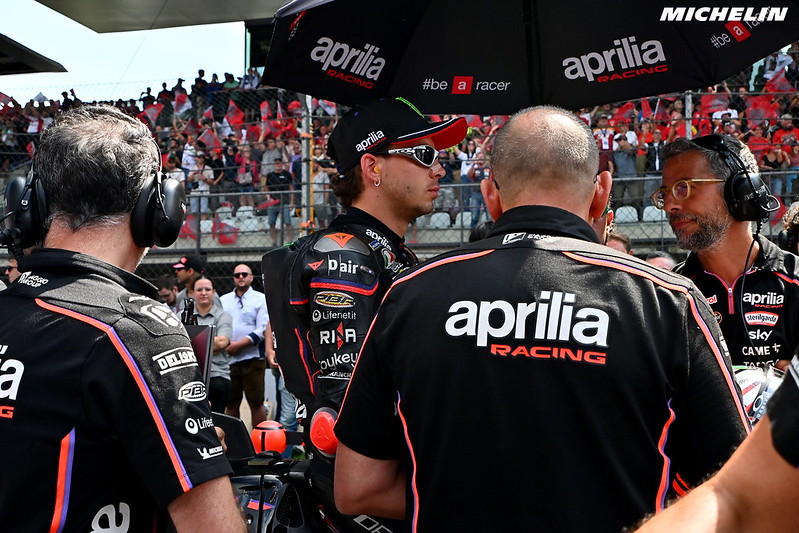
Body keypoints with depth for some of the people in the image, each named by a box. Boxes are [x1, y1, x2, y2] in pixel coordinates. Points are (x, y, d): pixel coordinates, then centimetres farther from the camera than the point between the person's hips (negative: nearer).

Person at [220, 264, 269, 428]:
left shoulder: (261, 299, 3)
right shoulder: (223, 300, 15)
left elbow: (263, 330, -6)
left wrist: (238, 344, -13)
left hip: (252, 358, -3)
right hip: (227, 358, 4)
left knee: (256, 402, 0)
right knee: (231, 403, 9)